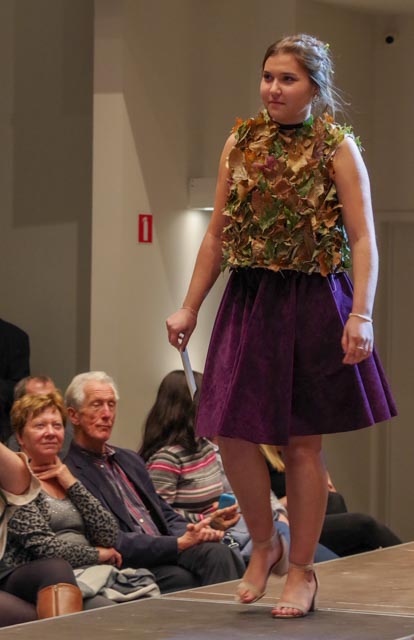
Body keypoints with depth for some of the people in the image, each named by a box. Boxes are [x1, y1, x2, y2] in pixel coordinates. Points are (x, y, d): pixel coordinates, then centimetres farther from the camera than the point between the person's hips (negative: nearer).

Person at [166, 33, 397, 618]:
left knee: (302, 442, 3)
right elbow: (217, 234, 12)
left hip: (313, 306, -3)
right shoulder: (240, 143, 9)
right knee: (233, 433, -3)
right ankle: (263, 544, 22)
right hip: (249, 301, 3)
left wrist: (361, 315, -19)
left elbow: (363, 240, -8)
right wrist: (190, 308, 9)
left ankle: (302, 571, 17)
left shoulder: (337, 147, -2)